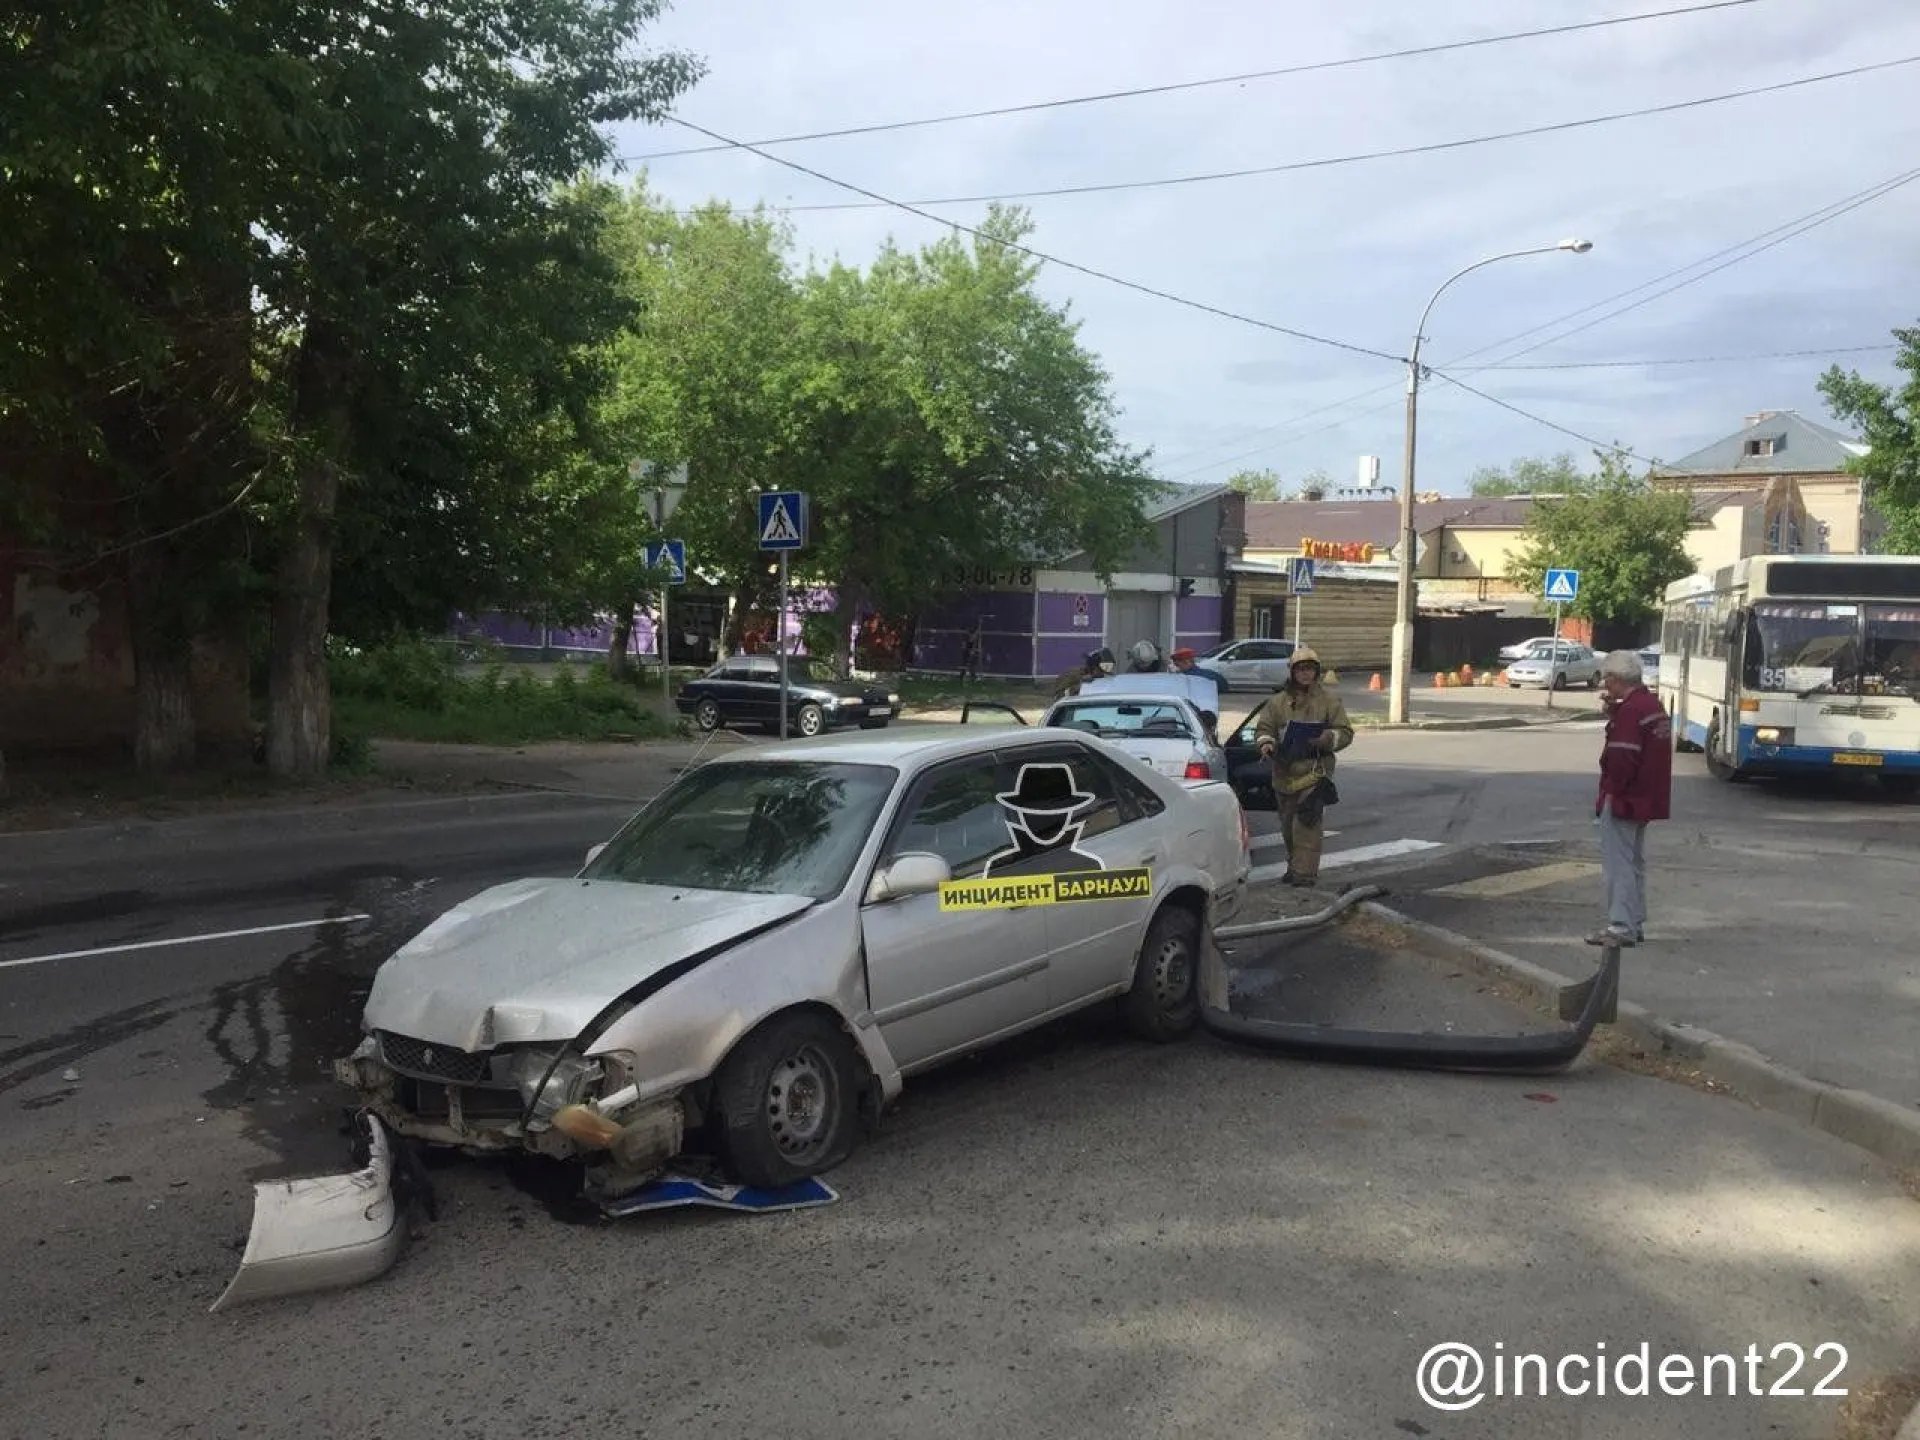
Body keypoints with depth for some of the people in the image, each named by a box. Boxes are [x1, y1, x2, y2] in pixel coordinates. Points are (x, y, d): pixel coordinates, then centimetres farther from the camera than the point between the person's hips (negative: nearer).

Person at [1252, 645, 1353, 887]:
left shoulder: (1329, 700, 4)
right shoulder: (1278, 701, 11)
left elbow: (1345, 733, 2)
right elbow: (1263, 727, 10)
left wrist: (1326, 739, -17)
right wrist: (1266, 743, -12)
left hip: (1314, 773, -4)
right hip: (1285, 774, 4)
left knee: (1306, 824, -14)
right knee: (1288, 826, 13)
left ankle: (1305, 873, -13)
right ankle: (1295, 867, 28)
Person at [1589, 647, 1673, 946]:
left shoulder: (1629, 711, -20)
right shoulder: (1653, 704, 11)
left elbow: (1620, 758, -25)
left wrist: (1613, 789, -13)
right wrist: (1613, 710, 8)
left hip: (1622, 800, -10)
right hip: (1645, 799, 10)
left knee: (1618, 863, -5)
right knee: (1635, 862, 18)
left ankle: (1621, 927, -3)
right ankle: (1636, 924, 25)